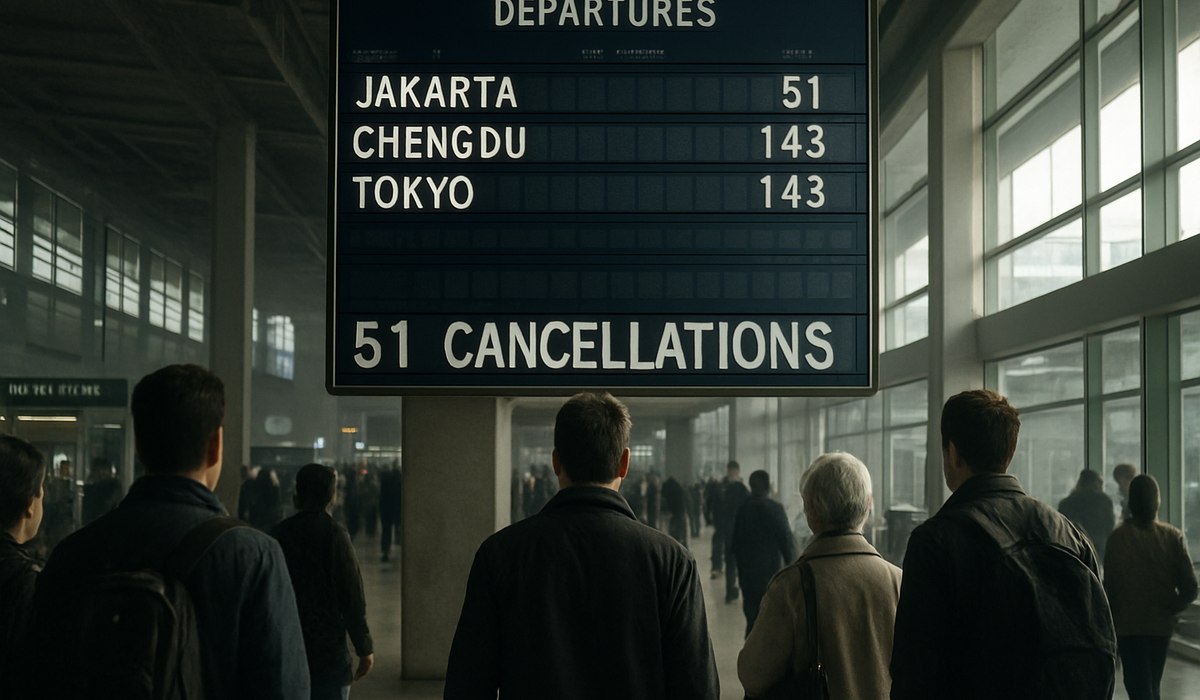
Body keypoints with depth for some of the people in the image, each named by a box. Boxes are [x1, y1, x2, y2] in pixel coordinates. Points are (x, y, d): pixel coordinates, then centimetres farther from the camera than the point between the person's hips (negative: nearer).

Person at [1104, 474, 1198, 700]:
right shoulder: (1173, 536, -6)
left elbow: (1109, 586, -9)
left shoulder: (1118, 537, -11)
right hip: (1161, 624, 3)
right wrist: (1172, 608, 9)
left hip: (1128, 625, -3)